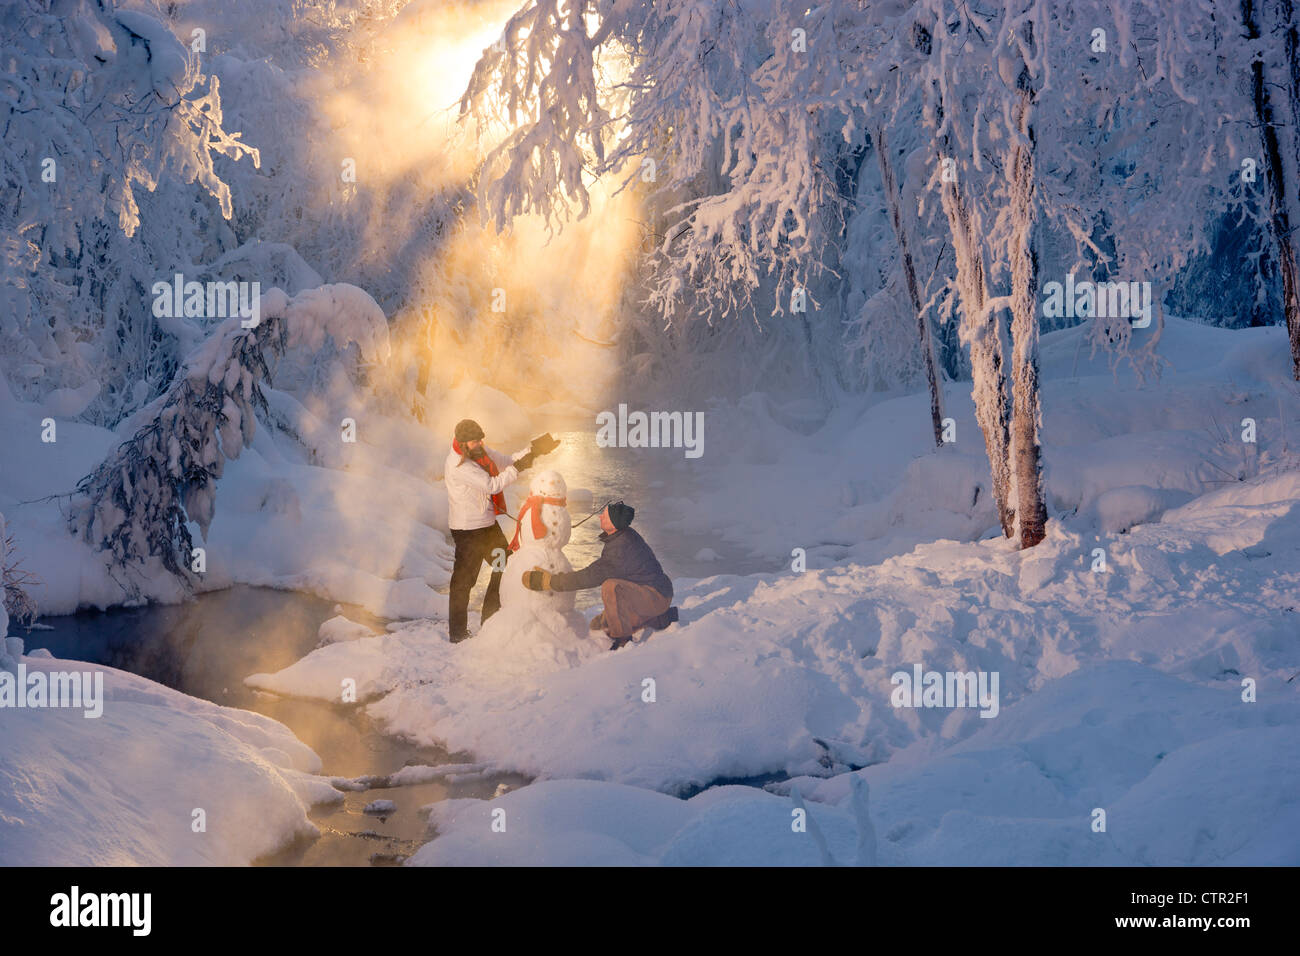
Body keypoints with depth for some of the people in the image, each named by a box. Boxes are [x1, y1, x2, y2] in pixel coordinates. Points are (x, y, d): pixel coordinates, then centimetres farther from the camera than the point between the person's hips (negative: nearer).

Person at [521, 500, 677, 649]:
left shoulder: (619, 551, -28)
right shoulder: (626, 535, 2)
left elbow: (588, 577, -25)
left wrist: (549, 582, -19)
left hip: (656, 596, -10)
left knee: (610, 587, -36)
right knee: (598, 625, 14)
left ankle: (622, 639, -19)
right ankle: (658, 619, 16)